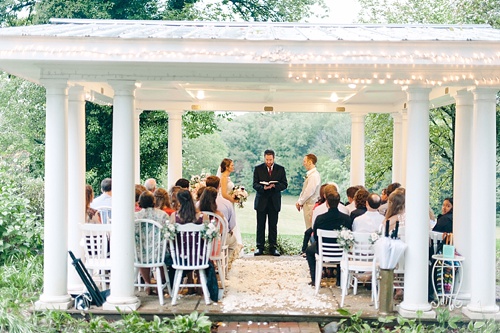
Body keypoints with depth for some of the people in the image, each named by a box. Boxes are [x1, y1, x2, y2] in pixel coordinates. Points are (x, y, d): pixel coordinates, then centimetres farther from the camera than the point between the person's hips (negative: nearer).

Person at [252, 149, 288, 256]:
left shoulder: (280, 169, 4)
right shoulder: (258, 169, 2)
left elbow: (284, 184, 1)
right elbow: (255, 184, -3)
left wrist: (274, 186, -18)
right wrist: (263, 187, -23)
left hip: (274, 201, 1)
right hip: (261, 200, 0)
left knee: (273, 226, 4)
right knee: (260, 225, 3)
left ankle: (273, 247, 10)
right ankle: (260, 247, 10)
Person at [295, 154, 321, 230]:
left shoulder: (314, 176, -17)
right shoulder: (309, 174, 14)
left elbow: (309, 192, -20)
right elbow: (304, 190, 18)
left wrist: (300, 202, -10)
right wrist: (299, 201, 7)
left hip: (311, 205, -10)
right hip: (307, 205, 10)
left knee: (310, 228, -6)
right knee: (309, 228, 13)